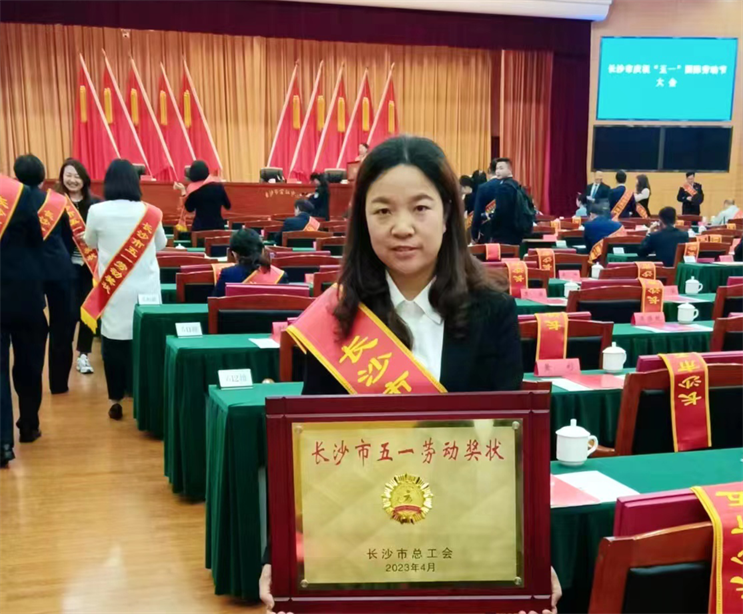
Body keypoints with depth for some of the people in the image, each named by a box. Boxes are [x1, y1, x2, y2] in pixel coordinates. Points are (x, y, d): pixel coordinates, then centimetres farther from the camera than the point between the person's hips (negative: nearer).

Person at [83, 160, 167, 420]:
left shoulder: (97, 212, -7)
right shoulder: (150, 213, -3)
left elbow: (90, 243, 12)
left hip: (114, 289, -1)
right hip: (146, 289, 1)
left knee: (113, 342, 7)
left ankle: (116, 400, 11)